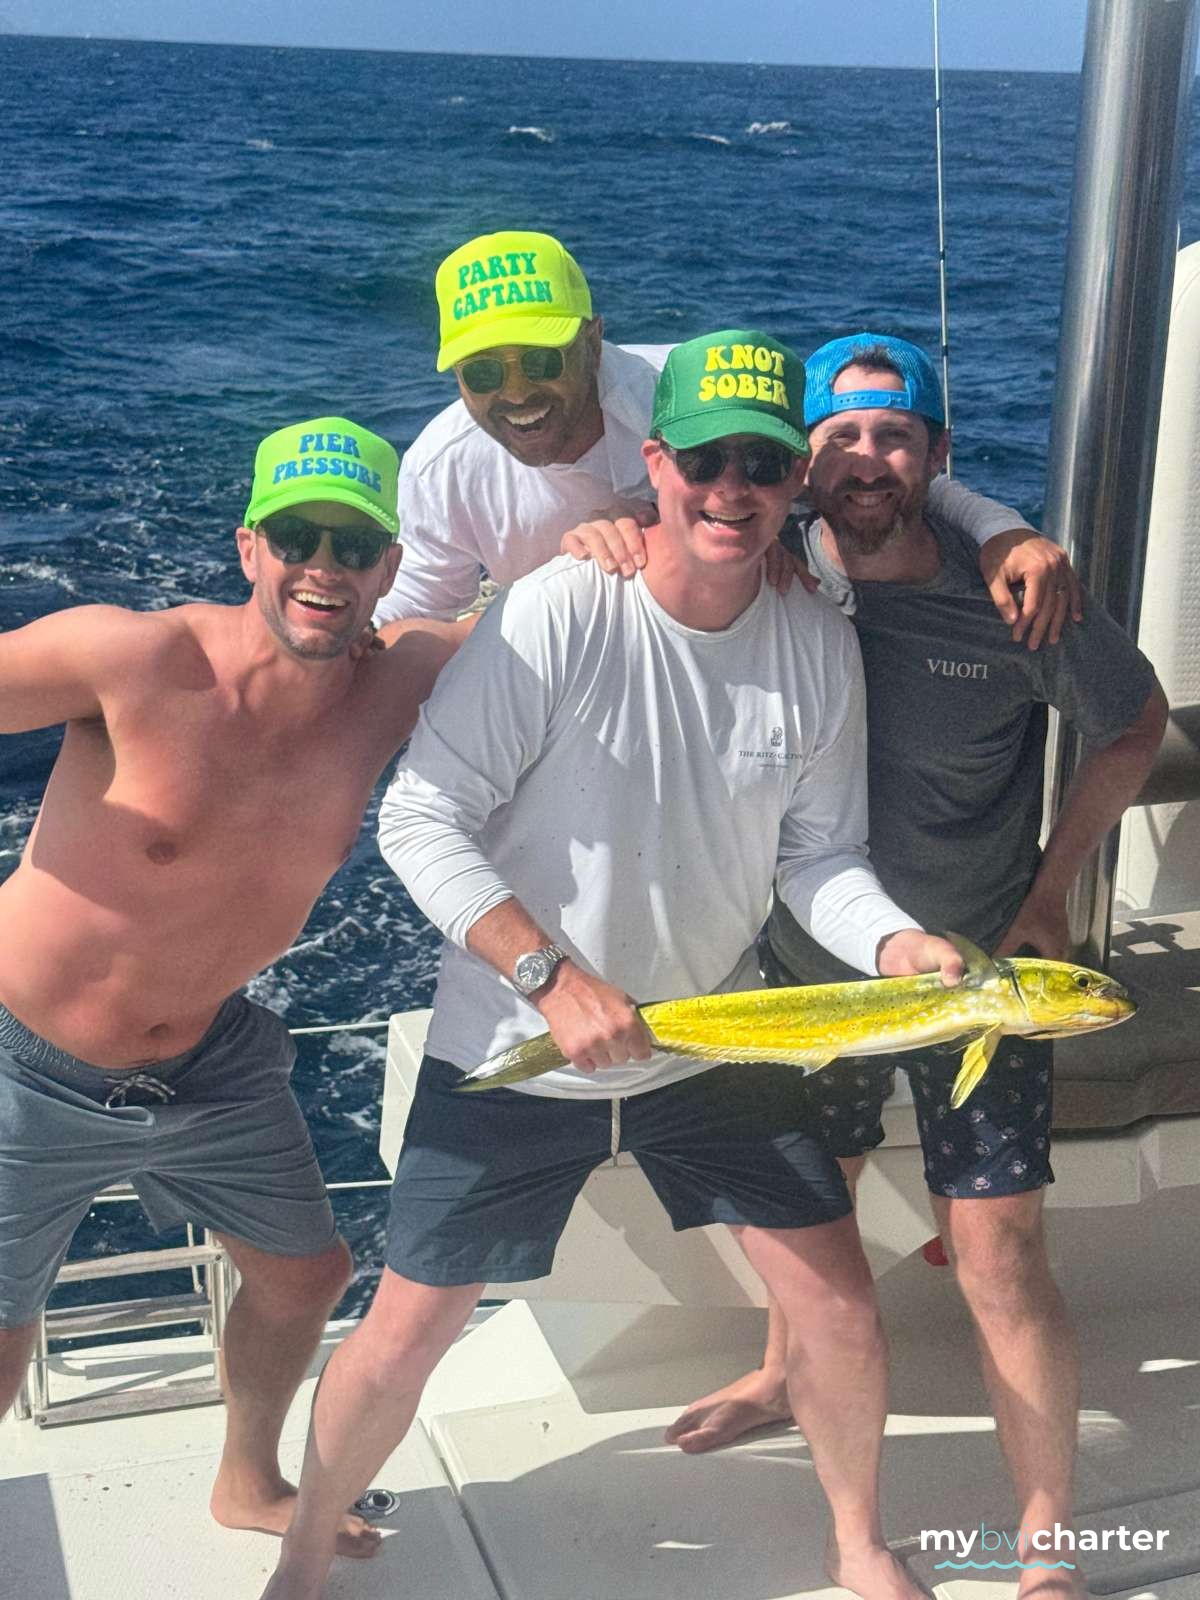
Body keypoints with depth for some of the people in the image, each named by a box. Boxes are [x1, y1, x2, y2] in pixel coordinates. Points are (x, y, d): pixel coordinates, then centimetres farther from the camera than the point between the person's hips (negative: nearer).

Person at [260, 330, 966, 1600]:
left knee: (840, 1305, 7)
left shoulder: (820, 647, -6)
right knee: (403, 1336, 5)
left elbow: (817, 856, 1)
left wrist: (895, 943, -19)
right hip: (513, 1053, -3)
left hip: (713, 1043, 4)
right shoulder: (558, 614, -21)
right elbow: (419, 819, -20)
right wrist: (551, 976, -27)